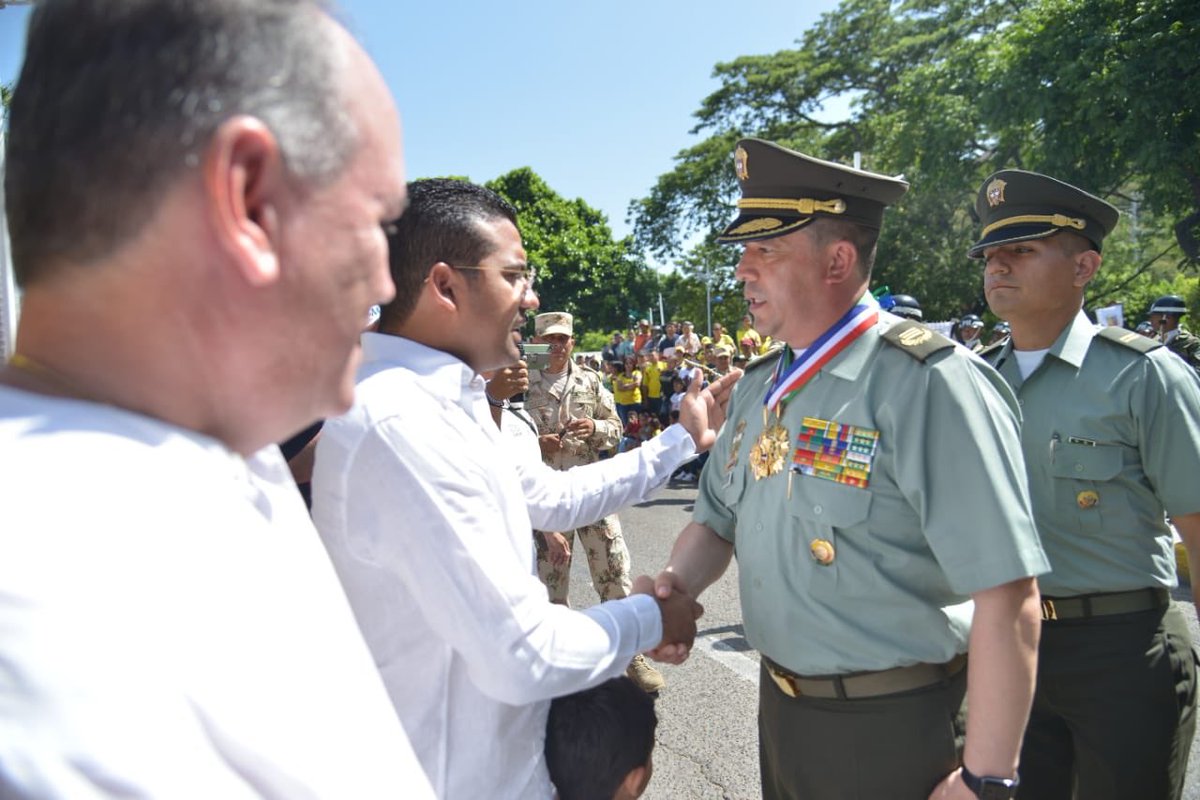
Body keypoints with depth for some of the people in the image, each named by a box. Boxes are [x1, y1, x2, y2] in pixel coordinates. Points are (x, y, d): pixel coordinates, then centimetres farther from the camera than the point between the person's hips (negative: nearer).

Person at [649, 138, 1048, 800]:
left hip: (890, 732, -7)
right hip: (779, 704, 7)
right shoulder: (759, 388, 3)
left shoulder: (928, 384, -22)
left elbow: (1006, 596, -24)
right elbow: (717, 519, 12)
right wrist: (675, 585, -8)